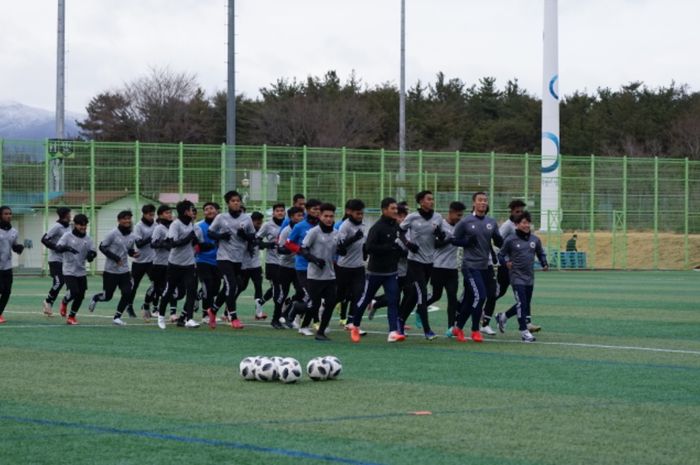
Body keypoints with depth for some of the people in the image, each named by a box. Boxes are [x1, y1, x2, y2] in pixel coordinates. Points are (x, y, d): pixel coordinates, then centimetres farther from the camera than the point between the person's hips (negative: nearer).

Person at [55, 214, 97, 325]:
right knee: (74, 293, -16)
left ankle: (72, 316, 20)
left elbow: (93, 252, 5)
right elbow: (57, 248, -16)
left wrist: (91, 255, -19)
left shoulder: (87, 239, 3)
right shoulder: (68, 236, -8)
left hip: (81, 272, 4)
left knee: (80, 296, 3)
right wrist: (67, 248, -36)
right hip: (69, 271, -4)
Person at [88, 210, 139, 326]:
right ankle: (95, 298, 39)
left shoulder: (132, 236, 3)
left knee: (127, 294, -9)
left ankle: (117, 317, 6)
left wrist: (134, 253, -7)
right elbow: (102, 247, -10)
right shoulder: (113, 234, -13)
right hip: (110, 270, -5)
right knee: (107, 296, 4)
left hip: (124, 271, 5)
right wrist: (115, 258, -20)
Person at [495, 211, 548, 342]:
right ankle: (524, 331, -5)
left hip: (530, 278, 5)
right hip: (517, 276, -5)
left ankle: (503, 317, 34)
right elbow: (502, 253, 5)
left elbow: (541, 253, 18)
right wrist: (507, 261, -14)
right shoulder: (511, 240, -7)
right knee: (521, 303, -12)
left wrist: (544, 264, 1)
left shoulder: (535, 239, 4)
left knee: (526, 304, 13)